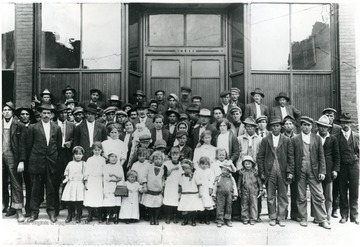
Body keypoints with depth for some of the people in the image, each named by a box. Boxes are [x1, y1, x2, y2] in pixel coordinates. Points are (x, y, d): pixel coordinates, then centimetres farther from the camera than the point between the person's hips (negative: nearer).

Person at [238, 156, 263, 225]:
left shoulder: (255, 171, 0)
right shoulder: (242, 172, 4)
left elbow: (259, 181, 5)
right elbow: (239, 181, 11)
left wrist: (260, 190, 4)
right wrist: (239, 190, 9)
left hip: (254, 191, -1)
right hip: (244, 191, 1)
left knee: (253, 205, 1)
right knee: (244, 205, 6)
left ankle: (253, 219, 9)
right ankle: (245, 219, 16)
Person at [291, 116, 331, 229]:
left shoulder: (317, 138, 8)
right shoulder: (294, 139, 4)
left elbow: (321, 156, 7)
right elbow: (292, 157, 4)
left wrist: (322, 171, -1)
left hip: (314, 171, 1)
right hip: (300, 172, 0)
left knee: (319, 196, 0)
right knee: (301, 197, 6)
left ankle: (322, 220, 7)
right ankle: (303, 219, 17)